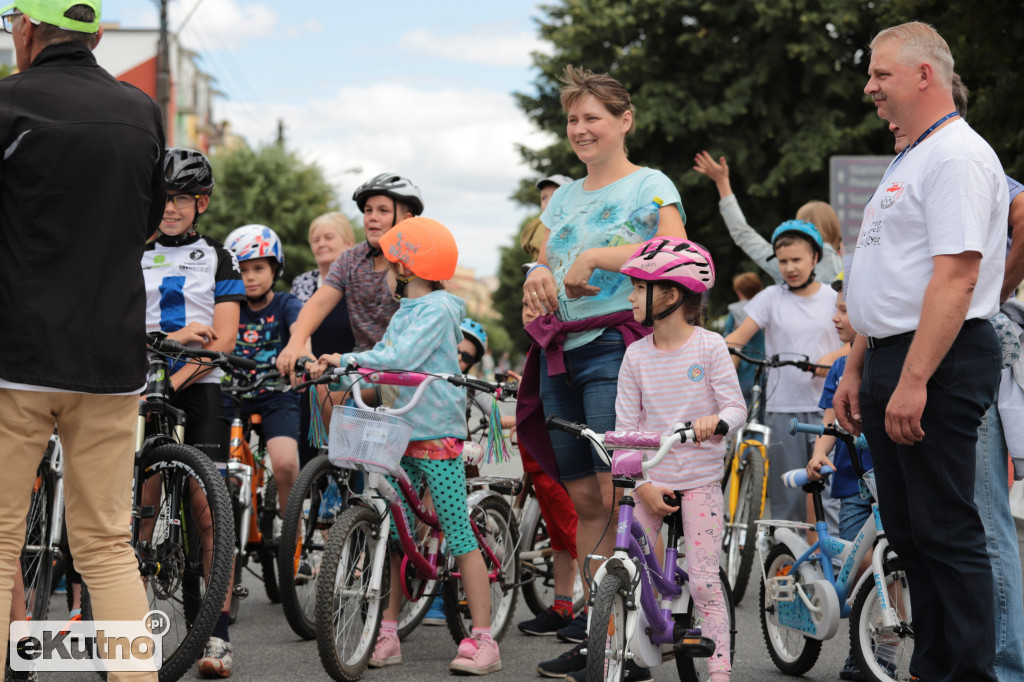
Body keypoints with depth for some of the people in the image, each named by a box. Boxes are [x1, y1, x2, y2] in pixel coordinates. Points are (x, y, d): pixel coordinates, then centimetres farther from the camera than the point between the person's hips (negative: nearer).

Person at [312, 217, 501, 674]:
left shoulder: (438, 309, -10)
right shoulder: (404, 313, 20)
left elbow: (401, 358, -22)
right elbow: (382, 357, 13)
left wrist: (346, 360, -21)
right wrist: (332, 367, 0)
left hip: (438, 434, -8)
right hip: (400, 434, 8)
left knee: (459, 535, -5)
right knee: (390, 536, 5)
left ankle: (482, 640, -2)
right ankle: (387, 635, 12)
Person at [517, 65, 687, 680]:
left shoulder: (650, 185, 0)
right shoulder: (564, 197, 21)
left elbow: (675, 250, -17)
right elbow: (542, 264, 22)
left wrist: (596, 258, -19)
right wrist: (537, 280, -1)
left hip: (616, 346, -7)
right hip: (560, 351, 7)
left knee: (620, 495, -15)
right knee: (585, 499, 7)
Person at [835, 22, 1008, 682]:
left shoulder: (957, 156, -12)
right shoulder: (909, 161, 20)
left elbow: (955, 278, -22)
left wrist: (913, 381, -26)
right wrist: (857, 369, 21)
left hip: (939, 364, -10)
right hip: (894, 361, 10)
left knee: (947, 531, -8)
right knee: (908, 530, 12)